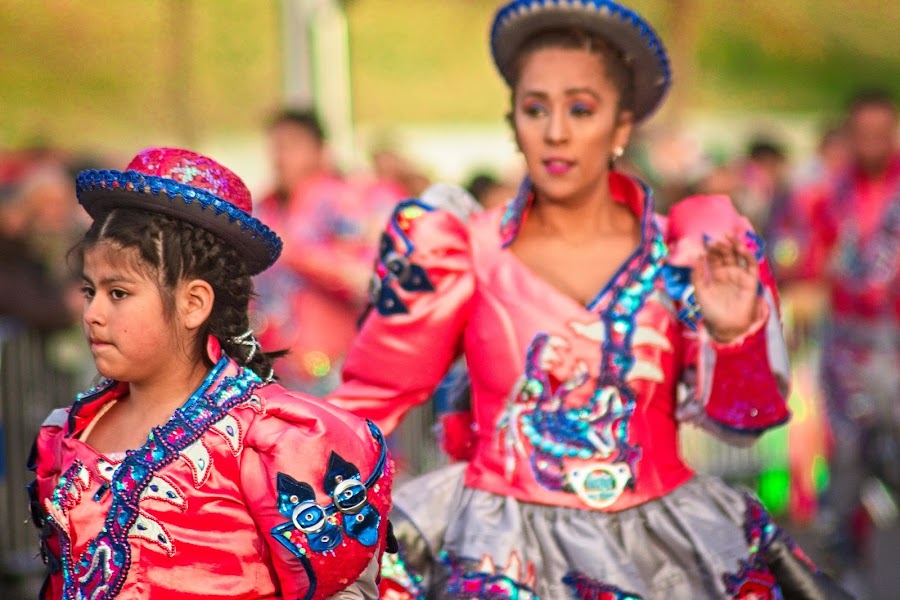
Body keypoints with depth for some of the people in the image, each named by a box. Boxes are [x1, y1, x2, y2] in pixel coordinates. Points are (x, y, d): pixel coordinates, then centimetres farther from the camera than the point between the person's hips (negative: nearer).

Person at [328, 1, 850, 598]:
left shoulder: (679, 253, 0)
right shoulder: (467, 252, -2)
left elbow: (740, 414, -1)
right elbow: (380, 389, 4)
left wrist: (732, 336, -18)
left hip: (659, 542, 1)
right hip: (505, 552, -1)